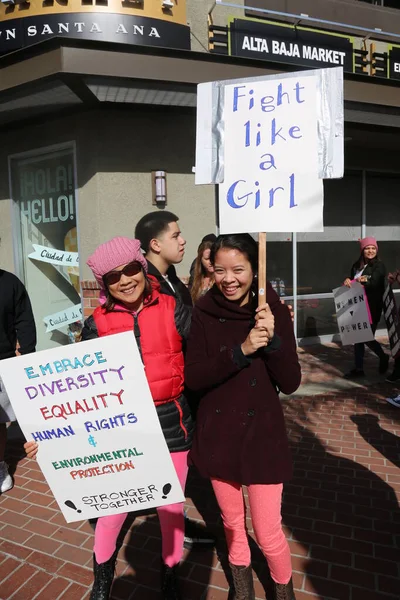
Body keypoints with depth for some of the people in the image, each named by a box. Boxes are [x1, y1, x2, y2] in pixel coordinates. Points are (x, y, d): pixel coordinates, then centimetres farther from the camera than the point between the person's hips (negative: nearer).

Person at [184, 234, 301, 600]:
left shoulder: (275, 311, -10)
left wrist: (272, 338, -27)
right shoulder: (204, 312, -9)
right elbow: (192, 377, -14)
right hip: (217, 434, 2)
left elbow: (290, 383, -10)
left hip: (262, 434, -1)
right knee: (232, 522, 21)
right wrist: (241, 350, -26)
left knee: (268, 533, 6)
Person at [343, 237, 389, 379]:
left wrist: (365, 281, -38)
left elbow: (374, 283, -19)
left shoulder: (379, 266, -6)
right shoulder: (356, 266, 10)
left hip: (372, 307, -5)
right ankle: (359, 368, 18)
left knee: (368, 337, -2)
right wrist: (348, 281, -12)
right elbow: (352, 282, 10)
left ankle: (383, 357, 28)